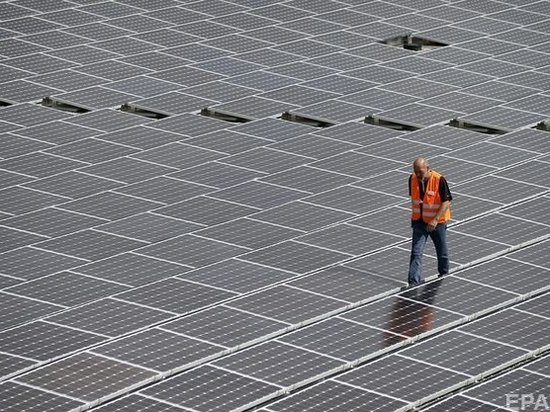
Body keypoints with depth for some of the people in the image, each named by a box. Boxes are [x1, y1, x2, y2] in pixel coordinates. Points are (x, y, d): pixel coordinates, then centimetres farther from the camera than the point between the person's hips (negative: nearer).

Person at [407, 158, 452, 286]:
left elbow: (446, 202, -20)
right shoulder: (412, 179, -7)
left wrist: (435, 220, -27)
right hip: (419, 221, 3)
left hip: (437, 222, -3)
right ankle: (415, 280, -9)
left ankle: (444, 273, 40)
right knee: (416, 252, -8)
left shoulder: (439, 180, -22)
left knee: (442, 250, 16)